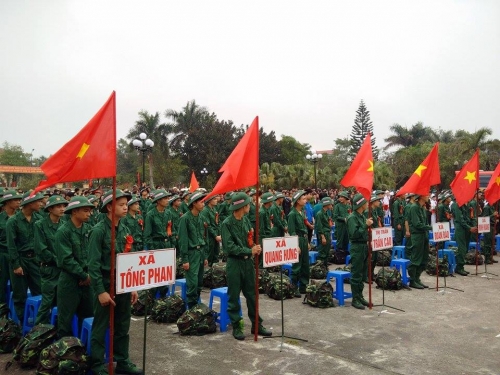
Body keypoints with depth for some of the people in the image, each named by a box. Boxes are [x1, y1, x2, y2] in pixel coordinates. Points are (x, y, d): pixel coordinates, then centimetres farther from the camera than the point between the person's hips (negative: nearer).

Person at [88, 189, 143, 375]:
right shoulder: (99, 230, -13)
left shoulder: (125, 230, 6)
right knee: (100, 329, 7)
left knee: (122, 327, 16)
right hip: (106, 285, -6)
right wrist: (100, 291, -17)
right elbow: (93, 264, -15)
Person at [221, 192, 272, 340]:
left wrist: (256, 248, -10)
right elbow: (230, 247, -18)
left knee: (252, 294, 13)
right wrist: (250, 251, -18)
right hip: (234, 263, -6)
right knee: (234, 297, 6)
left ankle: (256, 324, 24)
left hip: (248, 261, 6)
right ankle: (236, 326, 18)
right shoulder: (227, 224, -13)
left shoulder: (246, 220, 5)